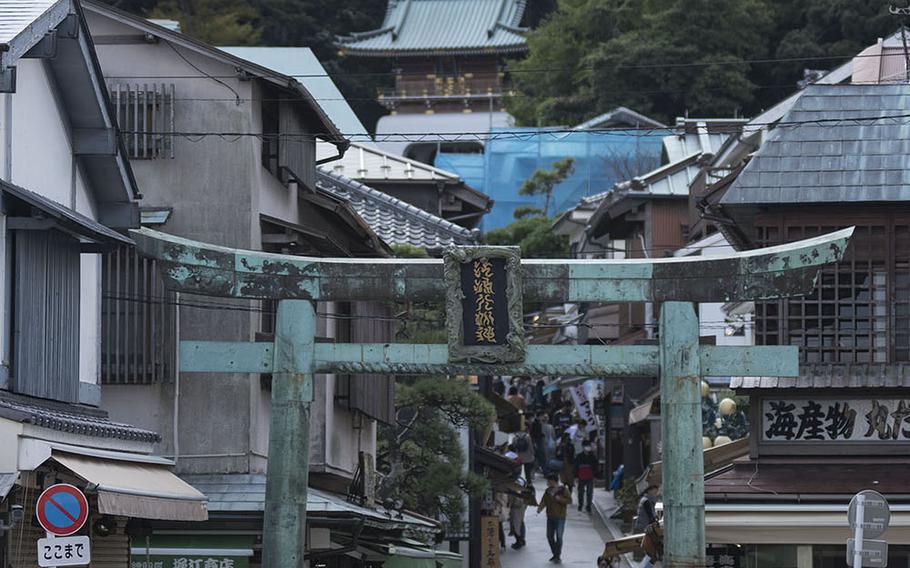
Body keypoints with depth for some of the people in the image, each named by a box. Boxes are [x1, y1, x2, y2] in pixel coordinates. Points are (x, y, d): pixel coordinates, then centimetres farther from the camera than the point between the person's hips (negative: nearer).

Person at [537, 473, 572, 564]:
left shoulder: (563, 490, -5)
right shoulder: (548, 491, 11)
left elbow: (569, 501, -7)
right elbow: (544, 501, 6)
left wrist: (560, 499, -20)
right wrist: (540, 508, -13)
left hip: (560, 517, -6)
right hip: (550, 517, 6)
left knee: (559, 537, -4)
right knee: (549, 536, 9)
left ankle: (558, 556, 2)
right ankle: (555, 554, 23)